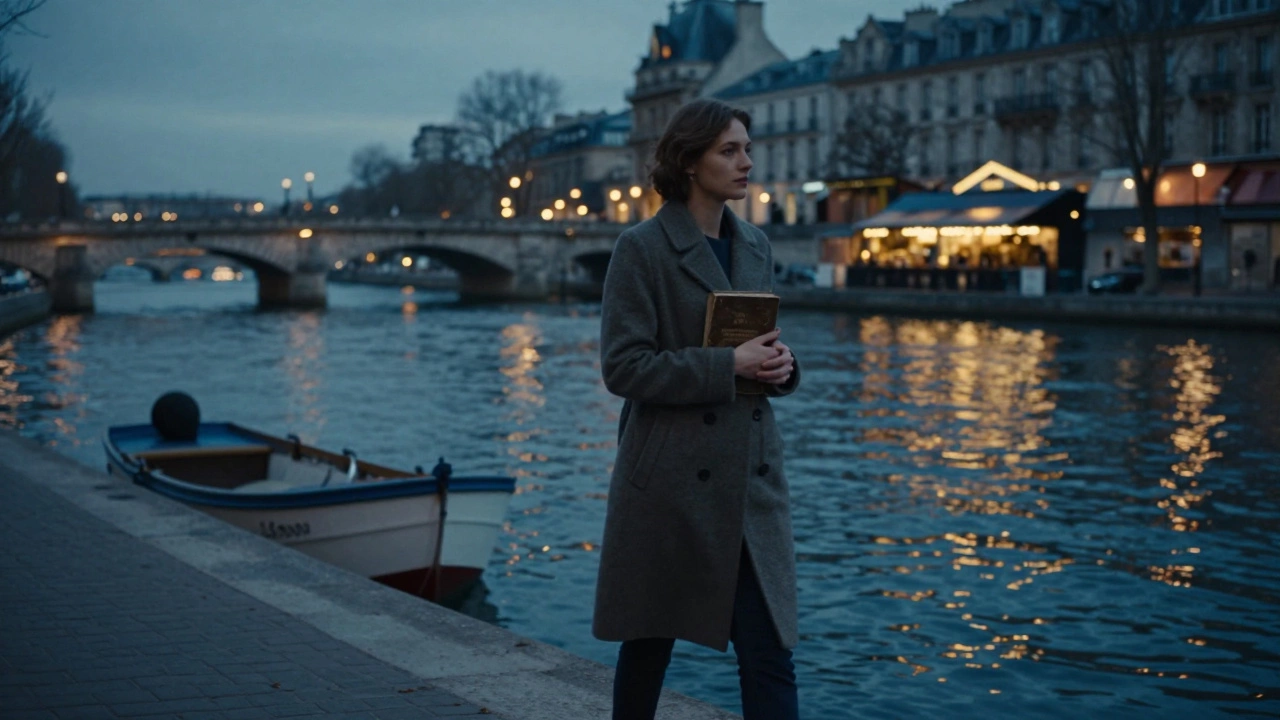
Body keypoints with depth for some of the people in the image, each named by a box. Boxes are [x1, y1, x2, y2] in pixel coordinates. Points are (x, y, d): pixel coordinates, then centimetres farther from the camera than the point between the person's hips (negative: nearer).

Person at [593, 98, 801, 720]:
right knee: (649, 643, 11)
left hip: (751, 476, 5)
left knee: (769, 654, -1)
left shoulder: (755, 246, 11)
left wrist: (780, 365, -3)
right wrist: (727, 365, -18)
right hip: (670, 477, -5)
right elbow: (623, 367, -14)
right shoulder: (641, 248, -8)